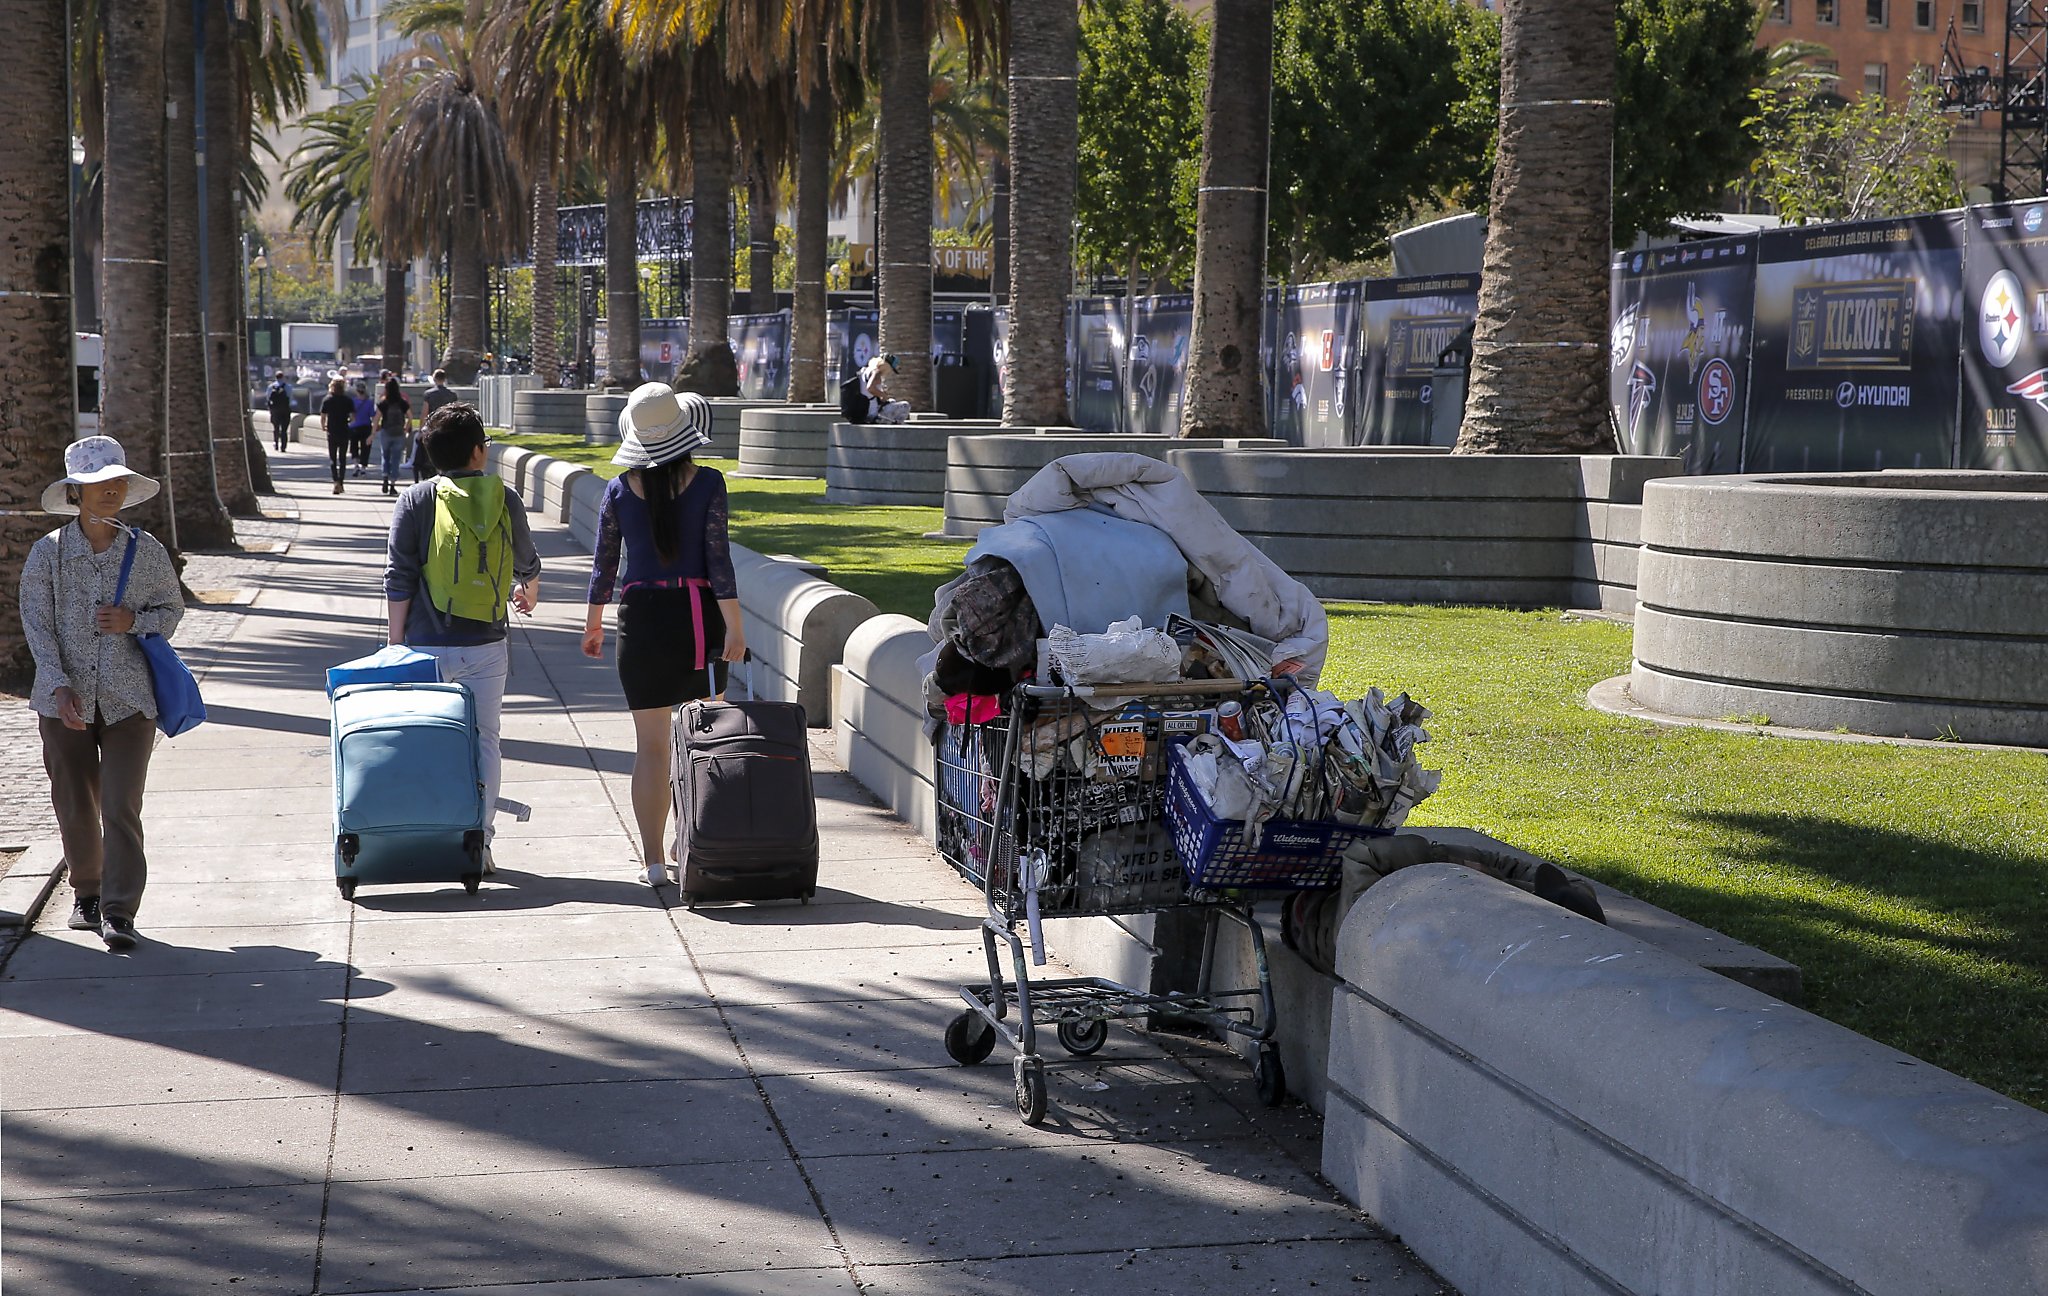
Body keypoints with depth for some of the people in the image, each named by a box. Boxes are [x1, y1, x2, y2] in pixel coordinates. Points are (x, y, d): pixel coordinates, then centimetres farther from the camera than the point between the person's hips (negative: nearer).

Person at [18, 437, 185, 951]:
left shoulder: (145, 550, 0)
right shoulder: (47, 552, -1)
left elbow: (173, 609, 12)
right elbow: (37, 624, -3)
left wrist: (134, 621, -10)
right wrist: (59, 686, -14)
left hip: (128, 699, -1)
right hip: (66, 701, 1)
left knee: (121, 806, -9)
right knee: (74, 807, 9)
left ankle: (119, 913, -4)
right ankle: (87, 894, 30)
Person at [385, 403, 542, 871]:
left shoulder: (417, 499, -5)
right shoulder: (503, 498, 1)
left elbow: (399, 579, -6)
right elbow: (527, 564, 16)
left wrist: (397, 641, 1)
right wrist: (530, 595, 38)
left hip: (428, 646, -1)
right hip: (485, 646, 1)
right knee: (483, 741, 9)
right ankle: (479, 846, 9)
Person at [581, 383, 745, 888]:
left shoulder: (620, 490, 0)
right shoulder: (707, 484, -5)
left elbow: (604, 563, 5)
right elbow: (717, 557, -9)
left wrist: (593, 622, 18)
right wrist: (733, 624, -6)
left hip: (641, 616, 1)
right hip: (697, 614, -1)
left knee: (650, 743, 5)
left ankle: (653, 859, 5)